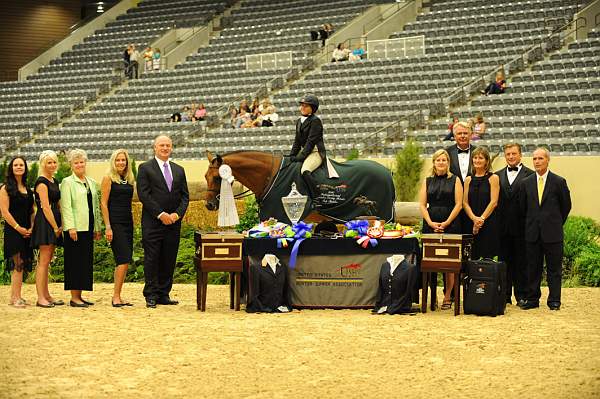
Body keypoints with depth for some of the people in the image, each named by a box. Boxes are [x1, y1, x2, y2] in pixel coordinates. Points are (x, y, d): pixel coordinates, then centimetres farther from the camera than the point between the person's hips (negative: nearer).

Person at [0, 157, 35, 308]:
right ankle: (16, 298, -9)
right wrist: (18, 228, -13)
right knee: (18, 264, -11)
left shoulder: (28, 189, 15)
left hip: (26, 232, 7)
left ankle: (13, 297, 13)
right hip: (13, 231, -6)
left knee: (21, 265, 7)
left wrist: (31, 228, 1)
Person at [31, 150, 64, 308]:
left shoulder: (54, 181, 16)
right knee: (44, 261, -8)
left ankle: (46, 295, 15)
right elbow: (46, 208, -15)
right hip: (44, 223, -9)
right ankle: (41, 298, -7)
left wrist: (61, 225, 6)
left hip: (54, 223, 9)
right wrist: (55, 227, -13)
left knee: (47, 261, 11)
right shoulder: (41, 182, -11)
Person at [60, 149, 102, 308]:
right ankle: (74, 297, -1)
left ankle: (79, 296, 13)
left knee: (86, 262, 7)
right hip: (75, 228, -6)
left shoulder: (92, 183, 17)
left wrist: (98, 227, 15)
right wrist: (71, 227, -18)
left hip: (88, 227, 6)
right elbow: (66, 206, -10)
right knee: (75, 261, -5)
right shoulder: (67, 182, -2)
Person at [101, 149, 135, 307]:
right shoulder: (108, 178, -4)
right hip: (115, 223, -7)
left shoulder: (129, 180, 15)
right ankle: (116, 297, -9)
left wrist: (133, 223, 14)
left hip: (128, 222, 7)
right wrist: (107, 227, -14)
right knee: (124, 259, -14)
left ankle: (117, 297, 12)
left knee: (124, 261, 6)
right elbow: (104, 203, -8)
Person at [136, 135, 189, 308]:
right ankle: (151, 295, 1)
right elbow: (144, 195, -8)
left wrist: (178, 213, -6)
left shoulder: (179, 170, 15)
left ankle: (164, 294, 11)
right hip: (152, 223, -4)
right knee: (152, 259, -3)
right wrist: (161, 214, -14)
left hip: (173, 222, 4)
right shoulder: (145, 168, 0)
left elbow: (185, 196, 12)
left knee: (169, 260, 5)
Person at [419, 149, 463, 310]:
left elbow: (458, 204, -1)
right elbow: (422, 205, 8)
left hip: (450, 225, -2)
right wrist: (431, 223, -6)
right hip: (430, 225, 3)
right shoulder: (427, 181, 14)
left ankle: (448, 297, 0)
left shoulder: (455, 180, 6)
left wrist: (446, 223, -9)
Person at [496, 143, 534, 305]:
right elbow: (494, 200, 9)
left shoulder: (530, 175, 0)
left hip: (522, 226, -3)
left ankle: (521, 295, 7)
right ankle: (505, 295, 13)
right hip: (503, 226, 3)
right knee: (504, 261, 7)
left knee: (521, 261, 2)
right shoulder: (498, 175, 12)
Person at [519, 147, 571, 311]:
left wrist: (556, 223, 11)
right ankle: (532, 299, 14)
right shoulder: (526, 183, 6)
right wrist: (531, 223, 13)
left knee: (554, 268, 2)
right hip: (532, 233, 3)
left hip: (553, 232, -2)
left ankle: (554, 300, 8)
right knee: (533, 268, 7)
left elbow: (566, 206, 7)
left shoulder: (559, 182, -1)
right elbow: (523, 206, 14)